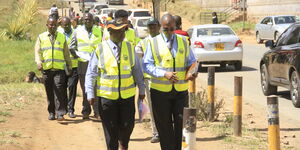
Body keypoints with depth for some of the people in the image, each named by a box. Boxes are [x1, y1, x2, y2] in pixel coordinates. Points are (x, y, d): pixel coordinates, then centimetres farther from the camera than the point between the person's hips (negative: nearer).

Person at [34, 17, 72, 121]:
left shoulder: (62, 37, 12)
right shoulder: (41, 37, 10)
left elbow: (66, 53, 17)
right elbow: (37, 51, 3)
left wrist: (69, 66, 15)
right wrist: (39, 62, -14)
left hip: (59, 68, -1)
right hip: (46, 68, 1)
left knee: (59, 90, -13)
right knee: (49, 91, 6)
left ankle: (60, 113, -14)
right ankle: (51, 112, 16)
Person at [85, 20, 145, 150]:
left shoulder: (129, 48, 3)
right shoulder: (100, 50, -6)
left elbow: (137, 70, 11)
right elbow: (91, 73, -2)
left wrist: (142, 89, 12)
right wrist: (90, 94, -8)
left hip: (127, 95, 2)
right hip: (107, 95, -2)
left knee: (128, 125, 7)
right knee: (111, 128, 5)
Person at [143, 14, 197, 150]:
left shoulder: (183, 41, 10)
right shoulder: (153, 43, 1)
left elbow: (191, 61, 15)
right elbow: (147, 65, -4)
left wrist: (193, 71, -8)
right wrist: (164, 74, -19)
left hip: (181, 90, 2)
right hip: (160, 91, -2)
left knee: (181, 123, 0)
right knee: (164, 126, 5)